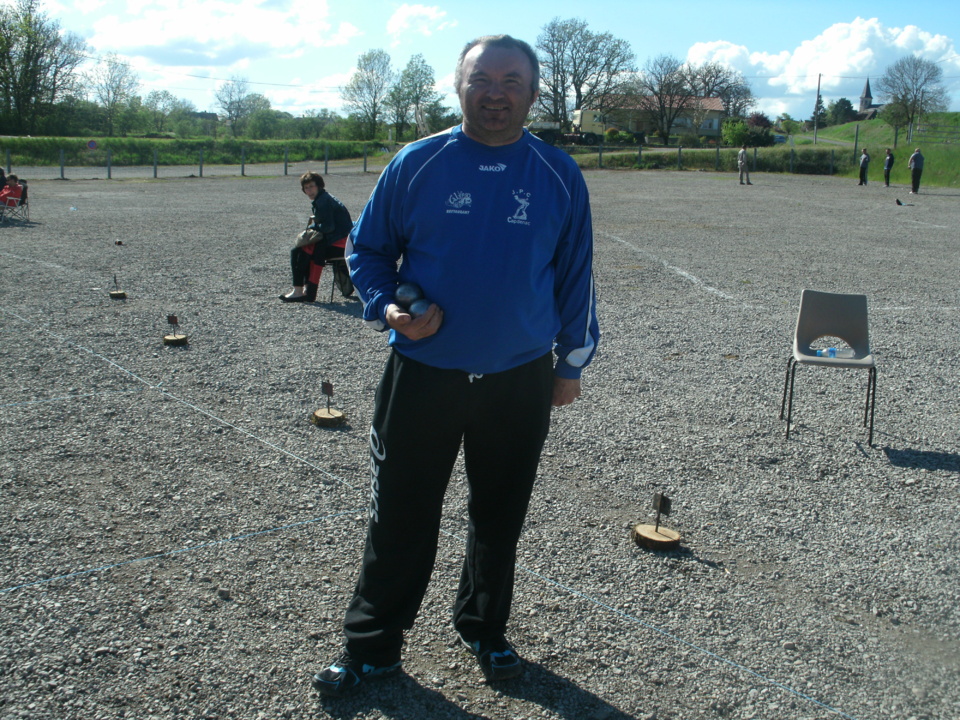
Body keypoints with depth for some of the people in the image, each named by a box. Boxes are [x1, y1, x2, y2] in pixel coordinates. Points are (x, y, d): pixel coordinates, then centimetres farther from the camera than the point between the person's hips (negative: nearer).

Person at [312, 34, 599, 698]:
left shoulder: (559, 175, 0)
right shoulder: (416, 164, -3)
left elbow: (575, 274, 7)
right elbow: (366, 250, 6)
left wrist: (572, 362, 9)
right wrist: (386, 307, -13)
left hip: (520, 380, 1)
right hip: (422, 375, -1)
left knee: (500, 516, 15)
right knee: (400, 517, 6)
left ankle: (485, 630, 38)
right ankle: (372, 647, 24)